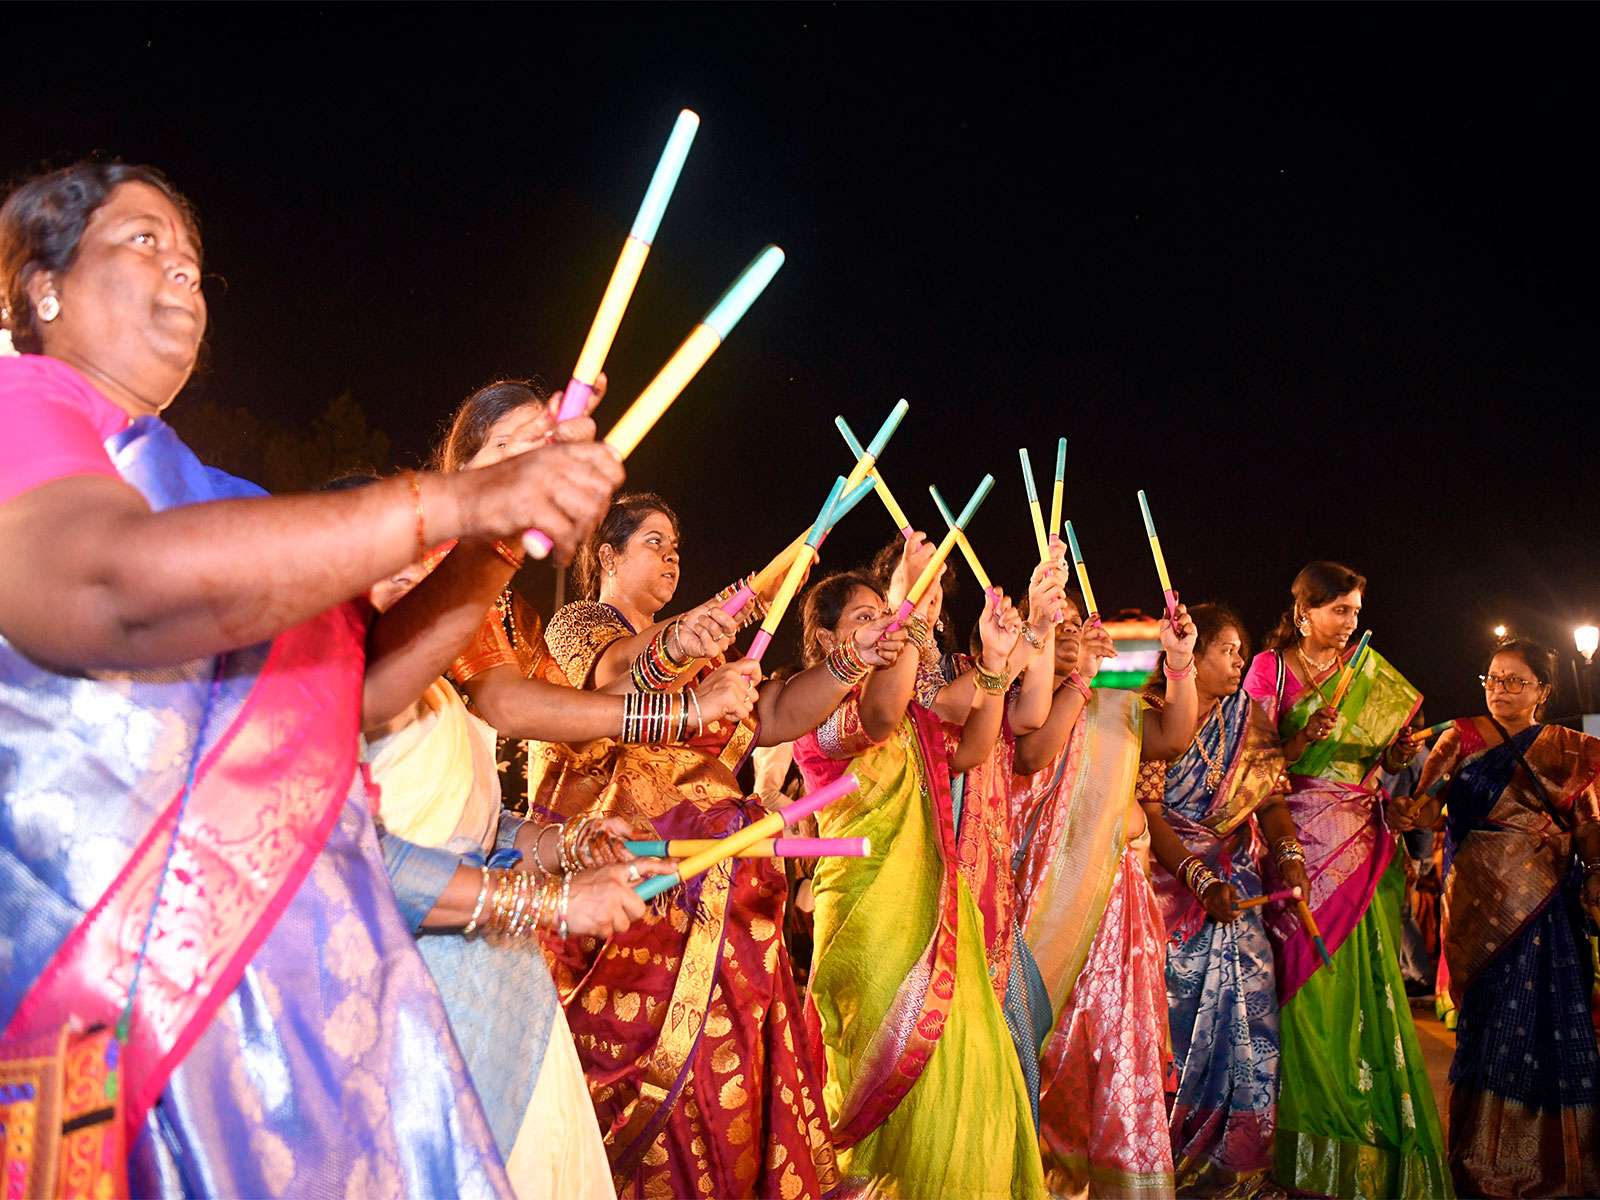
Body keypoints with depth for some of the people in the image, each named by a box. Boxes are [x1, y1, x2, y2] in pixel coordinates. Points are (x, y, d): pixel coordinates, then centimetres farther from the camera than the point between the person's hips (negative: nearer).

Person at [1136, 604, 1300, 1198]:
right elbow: (1149, 812, -12)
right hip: (1170, 876, -4)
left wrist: (1289, 854, -15)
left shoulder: (1248, 716, 9)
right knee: (1175, 1007, -7)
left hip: (1235, 878, 4)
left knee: (1248, 1004, -5)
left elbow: (1271, 797, 3)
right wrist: (1202, 882, -20)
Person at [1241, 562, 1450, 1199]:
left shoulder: (1368, 670, 14)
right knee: (1310, 977, -5)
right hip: (1300, 838, -3)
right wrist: (1302, 742, -18)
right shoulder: (1270, 668, 2)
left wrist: (1395, 755, -3)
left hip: (1361, 836, 4)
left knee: (1365, 975, -1)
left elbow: (1370, 765, 17)